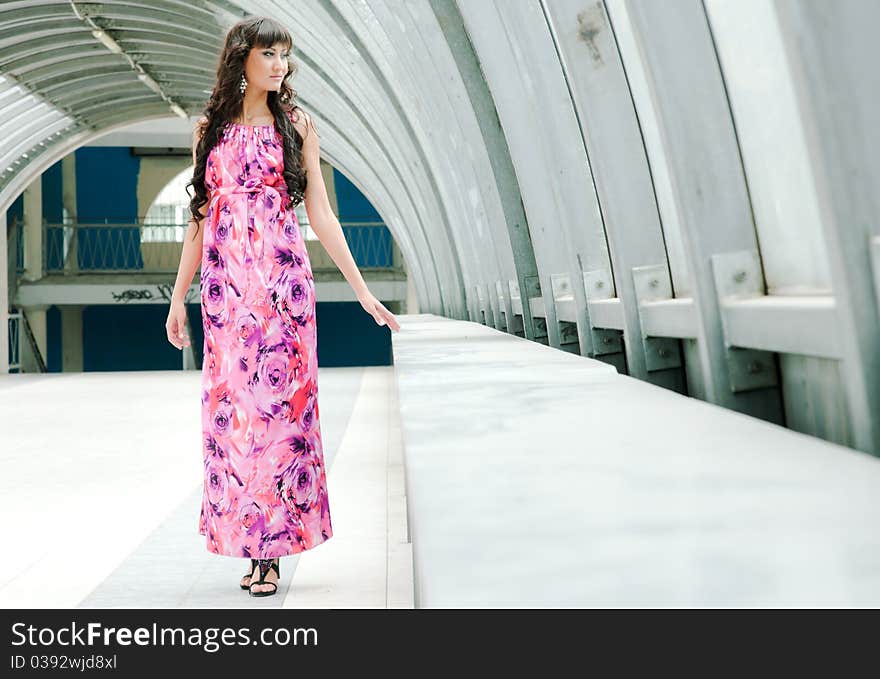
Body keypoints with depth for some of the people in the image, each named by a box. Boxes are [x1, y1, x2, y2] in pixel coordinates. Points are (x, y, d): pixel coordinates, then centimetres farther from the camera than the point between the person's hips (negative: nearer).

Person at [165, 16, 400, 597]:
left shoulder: (297, 123, 7)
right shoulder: (210, 128, 13)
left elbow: (320, 213, 3)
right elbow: (201, 218, 13)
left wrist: (363, 290, -3)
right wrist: (178, 297, 11)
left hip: (283, 281, -2)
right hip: (225, 283, 2)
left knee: (280, 401, -3)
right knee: (232, 404, 2)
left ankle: (273, 548, 8)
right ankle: (248, 543, 16)